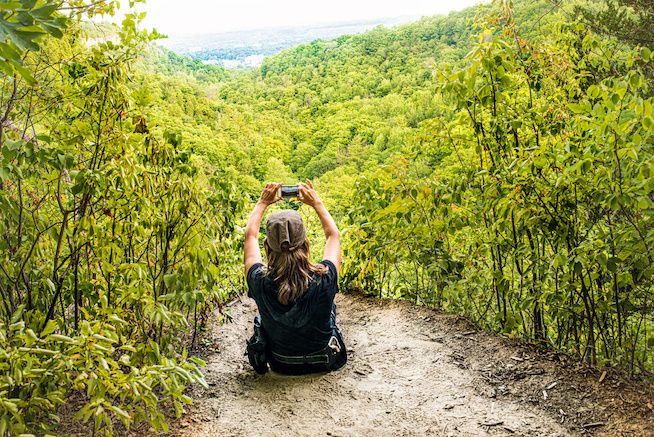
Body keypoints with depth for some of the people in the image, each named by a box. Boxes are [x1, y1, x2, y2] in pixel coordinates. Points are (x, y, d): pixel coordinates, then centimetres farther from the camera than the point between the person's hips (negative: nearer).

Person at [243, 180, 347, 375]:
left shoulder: (260, 282, -30)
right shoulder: (324, 281, -32)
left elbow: (250, 235, -8)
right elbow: (333, 235, -9)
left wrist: (263, 202, 4)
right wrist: (316, 203, 1)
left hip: (280, 364, 0)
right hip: (322, 363, 0)